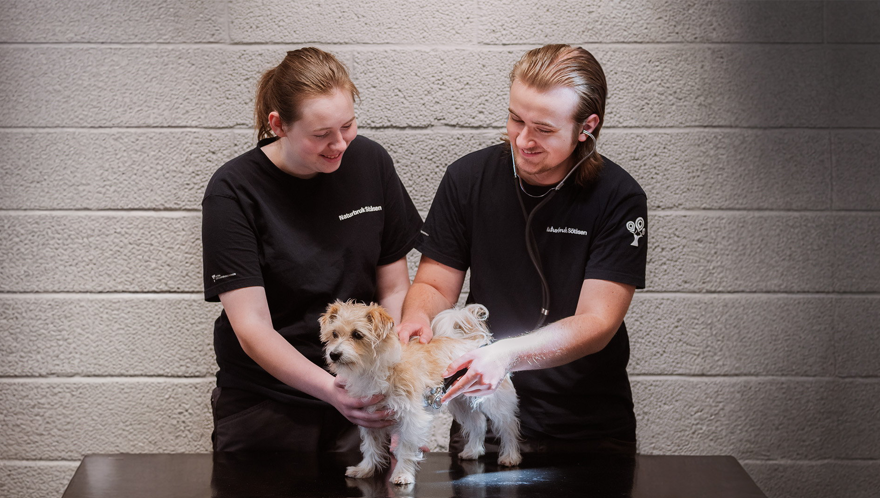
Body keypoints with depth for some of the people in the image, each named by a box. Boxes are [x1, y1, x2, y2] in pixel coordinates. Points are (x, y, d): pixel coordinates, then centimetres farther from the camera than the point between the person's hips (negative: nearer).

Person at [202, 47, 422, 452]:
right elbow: (251, 328, -19)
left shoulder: (370, 162, -4)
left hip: (362, 404, 3)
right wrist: (331, 390, -33)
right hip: (265, 409, -2)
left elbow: (394, 289, 2)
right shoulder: (234, 192, -15)